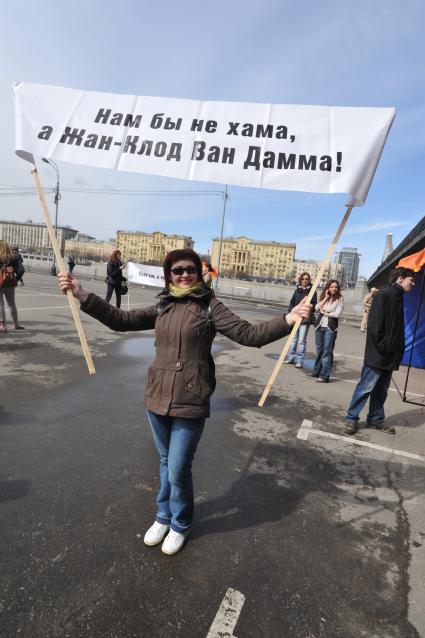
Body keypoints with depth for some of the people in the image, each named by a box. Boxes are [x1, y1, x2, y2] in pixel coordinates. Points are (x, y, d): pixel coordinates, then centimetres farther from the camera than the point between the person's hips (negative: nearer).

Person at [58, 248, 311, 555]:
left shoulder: (209, 306, -8)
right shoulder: (162, 307, 5)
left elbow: (248, 333, -14)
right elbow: (120, 319, 3)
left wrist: (287, 320, -28)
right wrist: (82, 295, -3)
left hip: (190, 403, -4)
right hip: (158, 397, 5)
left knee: (178, 470, 6)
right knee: (166, 463, 22)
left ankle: (180, 524, 35)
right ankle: (163, 517, 45)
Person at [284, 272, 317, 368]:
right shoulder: (297, 290, 12)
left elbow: (314, 305, -2)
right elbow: (292, 302, 13)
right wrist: (292, 310, -4)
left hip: (305, 318, -4)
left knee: (301, 340, -4)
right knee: (293, 339, 12)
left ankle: (300, 360, 3)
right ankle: (291, 357, 23)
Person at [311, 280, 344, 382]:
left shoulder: (340, 299, -2)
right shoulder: (323, 297, 10)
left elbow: (337, 314, -11)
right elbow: (317, 308, -4)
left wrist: (325, 313, -3)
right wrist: (326, 298, -6)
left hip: (330, 327, -4)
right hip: (320, 326, 5)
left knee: (327, 351, -7)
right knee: (319, 350, 13)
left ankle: (324, 375, -6)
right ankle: (317, 371, 24)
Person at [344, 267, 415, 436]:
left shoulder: (398, 298, 15)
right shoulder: (384, 295, -10)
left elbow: (397, 329, 16)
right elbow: (374, 324, -18)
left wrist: (397, 351, 9)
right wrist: (381, 347, -17)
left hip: (390, 356, 8)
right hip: (377, 355, -8)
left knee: (381, 390, 15)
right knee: (366, 388, -2)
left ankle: (376, 419, 28)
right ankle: (351, 418, 9)